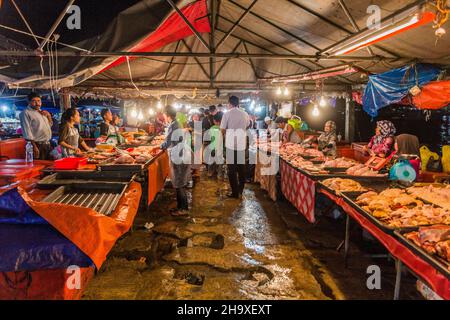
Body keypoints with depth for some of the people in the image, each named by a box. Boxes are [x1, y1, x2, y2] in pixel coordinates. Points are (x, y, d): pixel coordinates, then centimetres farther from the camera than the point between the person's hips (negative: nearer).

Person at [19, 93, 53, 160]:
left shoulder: (41, 112, 16)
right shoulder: (26, 113, -8)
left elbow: (50, 125, 26)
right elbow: (27, 132, -16)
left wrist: (48, 116, 6)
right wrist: (34, 146, -22)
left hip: (47, 144, 8)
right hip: (38, 146, -8)